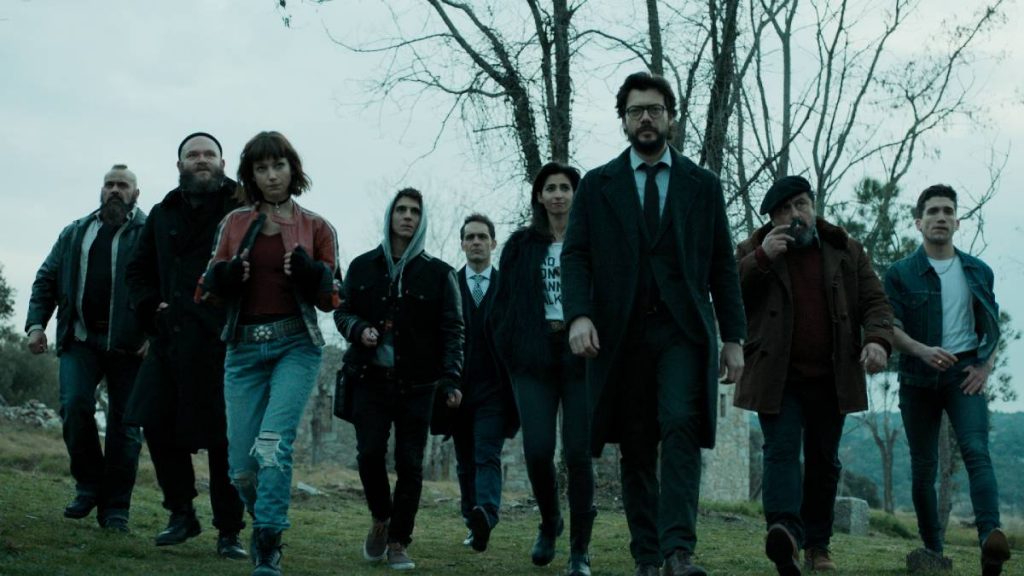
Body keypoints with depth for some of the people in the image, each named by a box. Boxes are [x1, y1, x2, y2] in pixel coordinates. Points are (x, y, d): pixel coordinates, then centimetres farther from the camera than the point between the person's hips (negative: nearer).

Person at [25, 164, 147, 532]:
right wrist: (36, 323, 4)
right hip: (80, 339, 3)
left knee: (124, 423, 0)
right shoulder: (74, 233, 17)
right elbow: (46, 280, 18)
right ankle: (89, 485, 9)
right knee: (74, 406, -13)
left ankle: (115, 507, 9)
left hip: (129, 345, -3)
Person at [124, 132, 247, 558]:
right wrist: (151, 307, 9)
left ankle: (229, 531, 8)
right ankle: (181, 514, 21)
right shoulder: (163, 215, 18)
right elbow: (138, 270, 25)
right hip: (171, 337, 6)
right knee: (157, 424, 4)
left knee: (222, 436, -3)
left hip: (222, 339, -5)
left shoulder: (242, 208, 0)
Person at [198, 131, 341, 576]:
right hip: (244, 347, 3)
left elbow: (329, 300, 7)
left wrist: (311, 275, -14)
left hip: (296, 344, -2)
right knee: (241, 465, 1)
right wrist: (225, 276, -8)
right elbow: (209, 289, 15)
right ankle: (265, 523, 30)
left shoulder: (316, 228, 5)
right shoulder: (234, 223, 11)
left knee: (273, 443, -22)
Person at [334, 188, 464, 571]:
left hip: (417, 383, -1)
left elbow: (451, 331, 1)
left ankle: (398, 542, 9)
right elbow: (342, 312, 15)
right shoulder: (363, 266, 10)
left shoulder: (439, 274, 4)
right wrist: (358, 329, -8)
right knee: (369, 453, -6)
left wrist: (451, 379, -11)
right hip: (371, 378, 1)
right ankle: (380, 519, 21)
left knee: (410, 463, -2)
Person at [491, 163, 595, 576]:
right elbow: (504, 304, 10)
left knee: (578, 453, -3)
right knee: (537, 451, -6)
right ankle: (549, 523, 24)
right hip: (534, 359, 1)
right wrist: (509, 353, 0)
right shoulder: (521, 246, 10)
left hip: (581, 356, -1)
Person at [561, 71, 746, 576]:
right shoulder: (596, 185, 12)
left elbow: (722, 265, 11)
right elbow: (575, 256, 4)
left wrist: (733, 337, 5)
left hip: (683, 330, -1)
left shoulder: (703, 186, 12)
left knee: (681, 428, -18)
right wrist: (579, 315, -13)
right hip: (621, 332, 1)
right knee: (636, 447, 4)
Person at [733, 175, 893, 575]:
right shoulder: (752, 251, 6)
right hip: (776, 377, -2)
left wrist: (877, 339, -14)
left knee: (824, 460, 9)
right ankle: (785, 530, -33)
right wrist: (762, 259, -17)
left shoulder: (846, 251, 10)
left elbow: (875, 301, 7)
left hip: (830, 378, 3)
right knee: (781, 450, -17)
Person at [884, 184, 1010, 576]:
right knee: (923, 467, 3)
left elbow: (992, 326, 15)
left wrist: (986, 366, -1)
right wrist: (923, 351, -23)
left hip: (965, 374, 0)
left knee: (977, 451, -20)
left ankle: (990, 536, -34)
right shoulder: (901, 274, 3)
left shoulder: (978, 272, 11)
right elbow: (891, 327, -5)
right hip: (918, 378, 0)